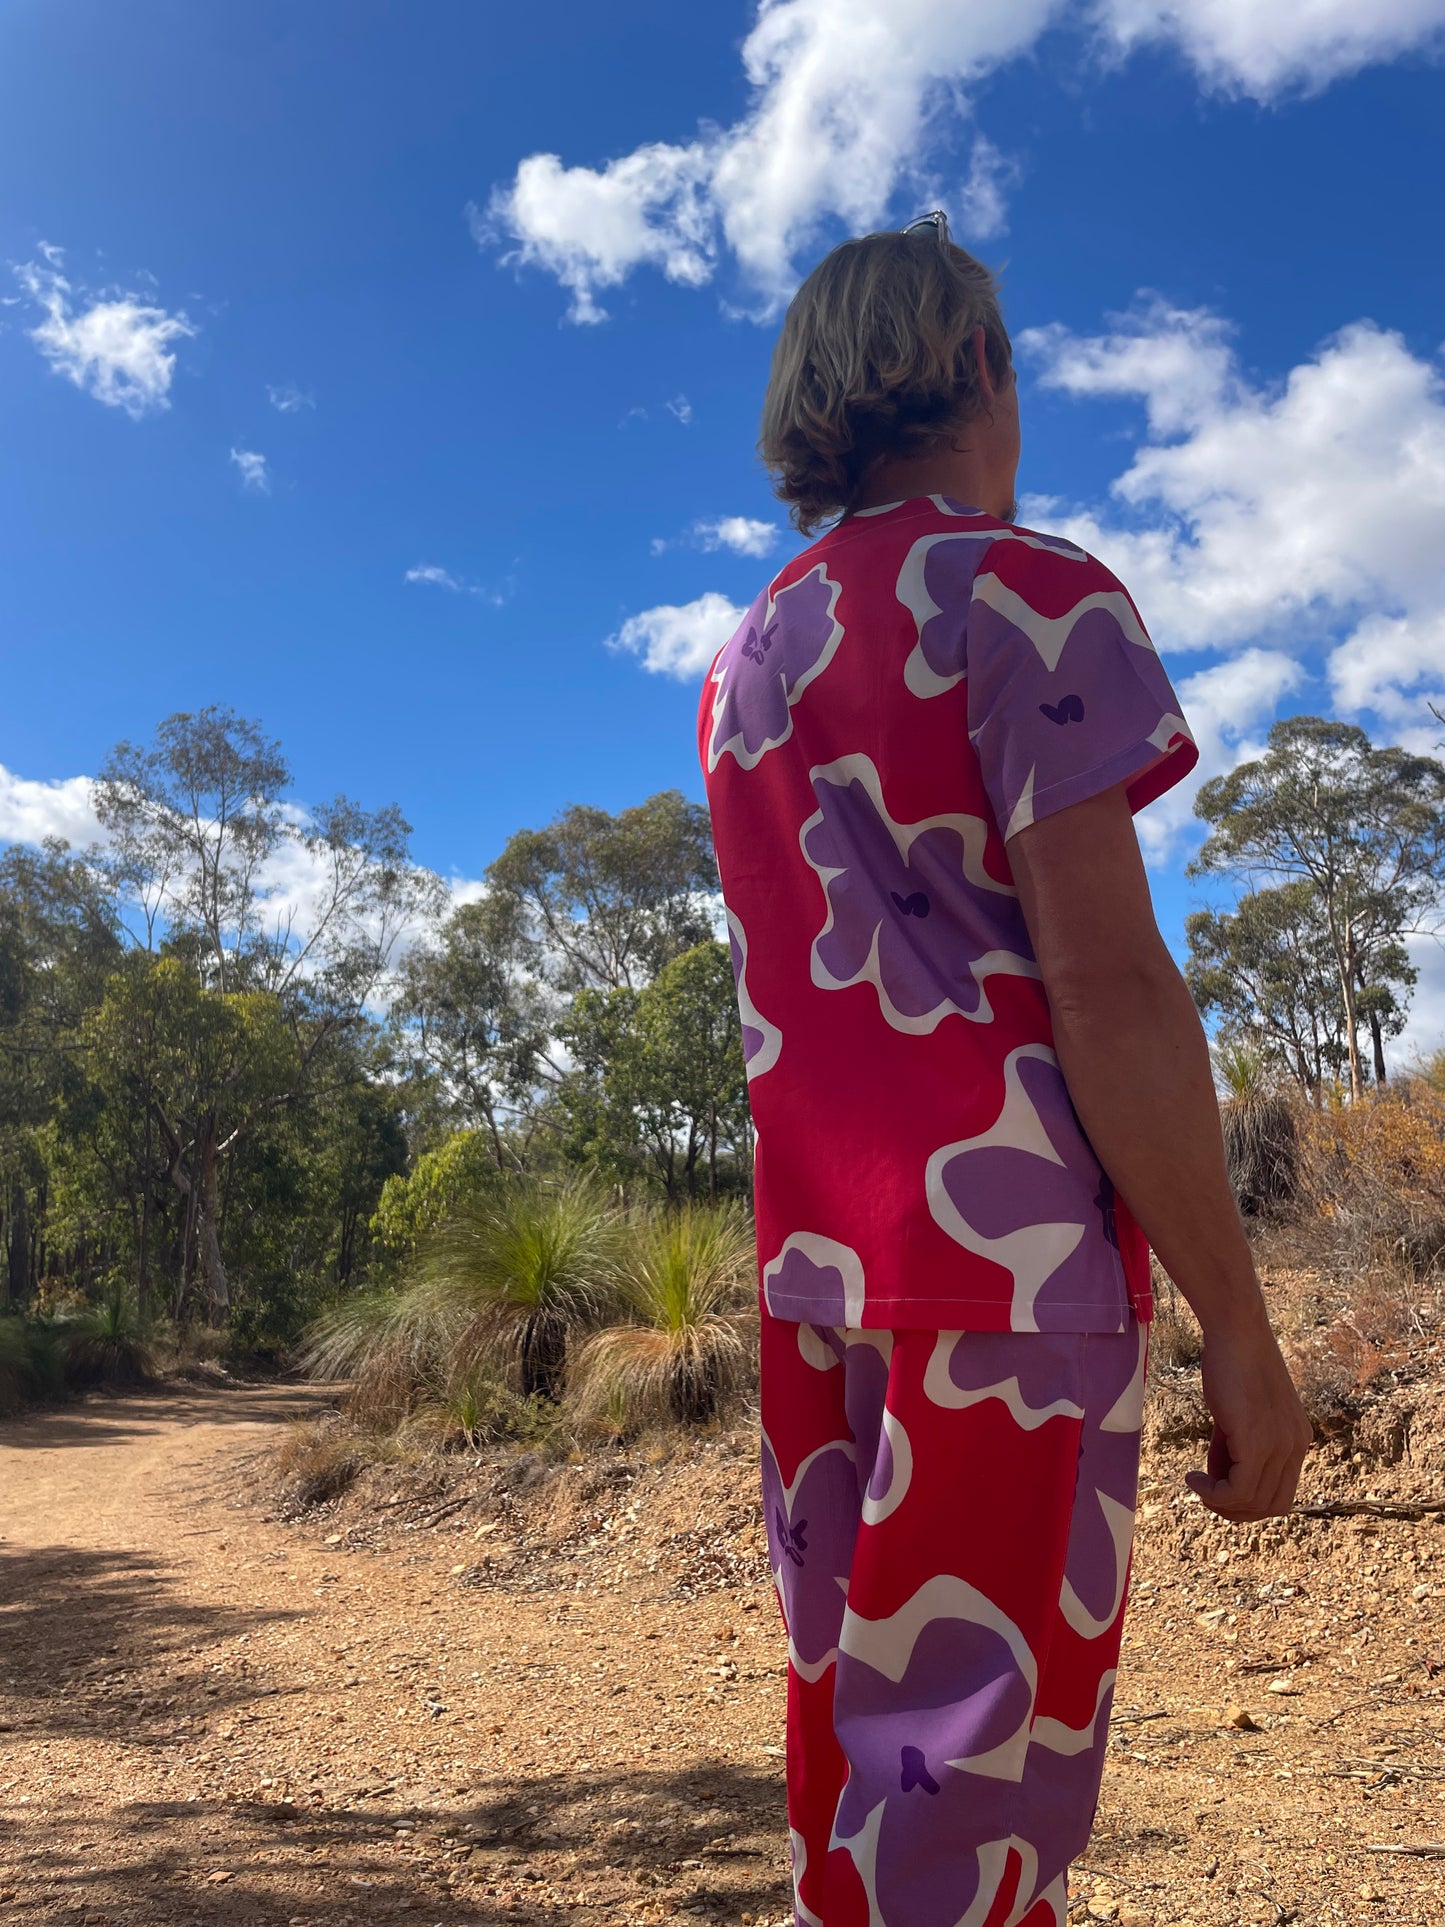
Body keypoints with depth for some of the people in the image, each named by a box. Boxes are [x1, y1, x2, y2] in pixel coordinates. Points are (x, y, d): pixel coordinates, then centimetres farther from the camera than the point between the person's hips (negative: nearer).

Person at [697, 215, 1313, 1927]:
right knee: (977, 1748, 1)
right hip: (1005, 1250, -7)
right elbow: (1106, 986, -15)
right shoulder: (1026, 592, -6)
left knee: (853, 1712, 18)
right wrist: (1238, 1324, -10)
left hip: (811, 1257, 8)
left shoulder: (742, 666, 17)